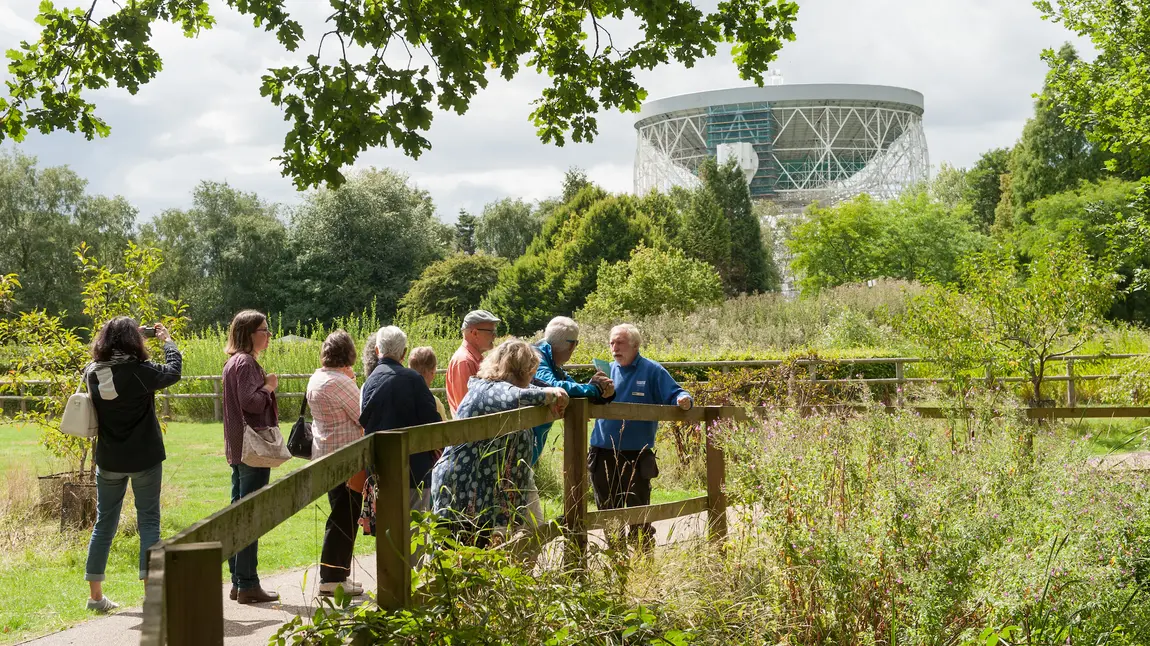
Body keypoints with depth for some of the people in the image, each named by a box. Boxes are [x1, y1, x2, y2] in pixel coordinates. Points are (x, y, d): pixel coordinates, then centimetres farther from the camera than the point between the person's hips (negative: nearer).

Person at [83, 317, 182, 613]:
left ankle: (95, 594, 17)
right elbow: (173, 372, -2)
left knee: (104, 523, 13)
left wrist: (109, 335, 13)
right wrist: (167, 340, 13)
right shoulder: (140, 371, -17)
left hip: (108, 461, 5)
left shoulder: (93, 373, -4)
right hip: (144, 459, -4)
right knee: (148, 522, 4)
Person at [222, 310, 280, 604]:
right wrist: (268, 387, -9)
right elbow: (251, 401, -24)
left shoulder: (234, 362, 17)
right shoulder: (246, 363, -15)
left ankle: (237, 582, 19)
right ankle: (247, 584, -4)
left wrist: (266, 387, 14)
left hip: (238, 449, 11)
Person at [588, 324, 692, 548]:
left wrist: (684, 400, -29)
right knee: (608, 513, 14)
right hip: (603, 454, 4)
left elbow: (674, 394, -7)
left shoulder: (652, 371, -3)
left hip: (636, 456, -4)